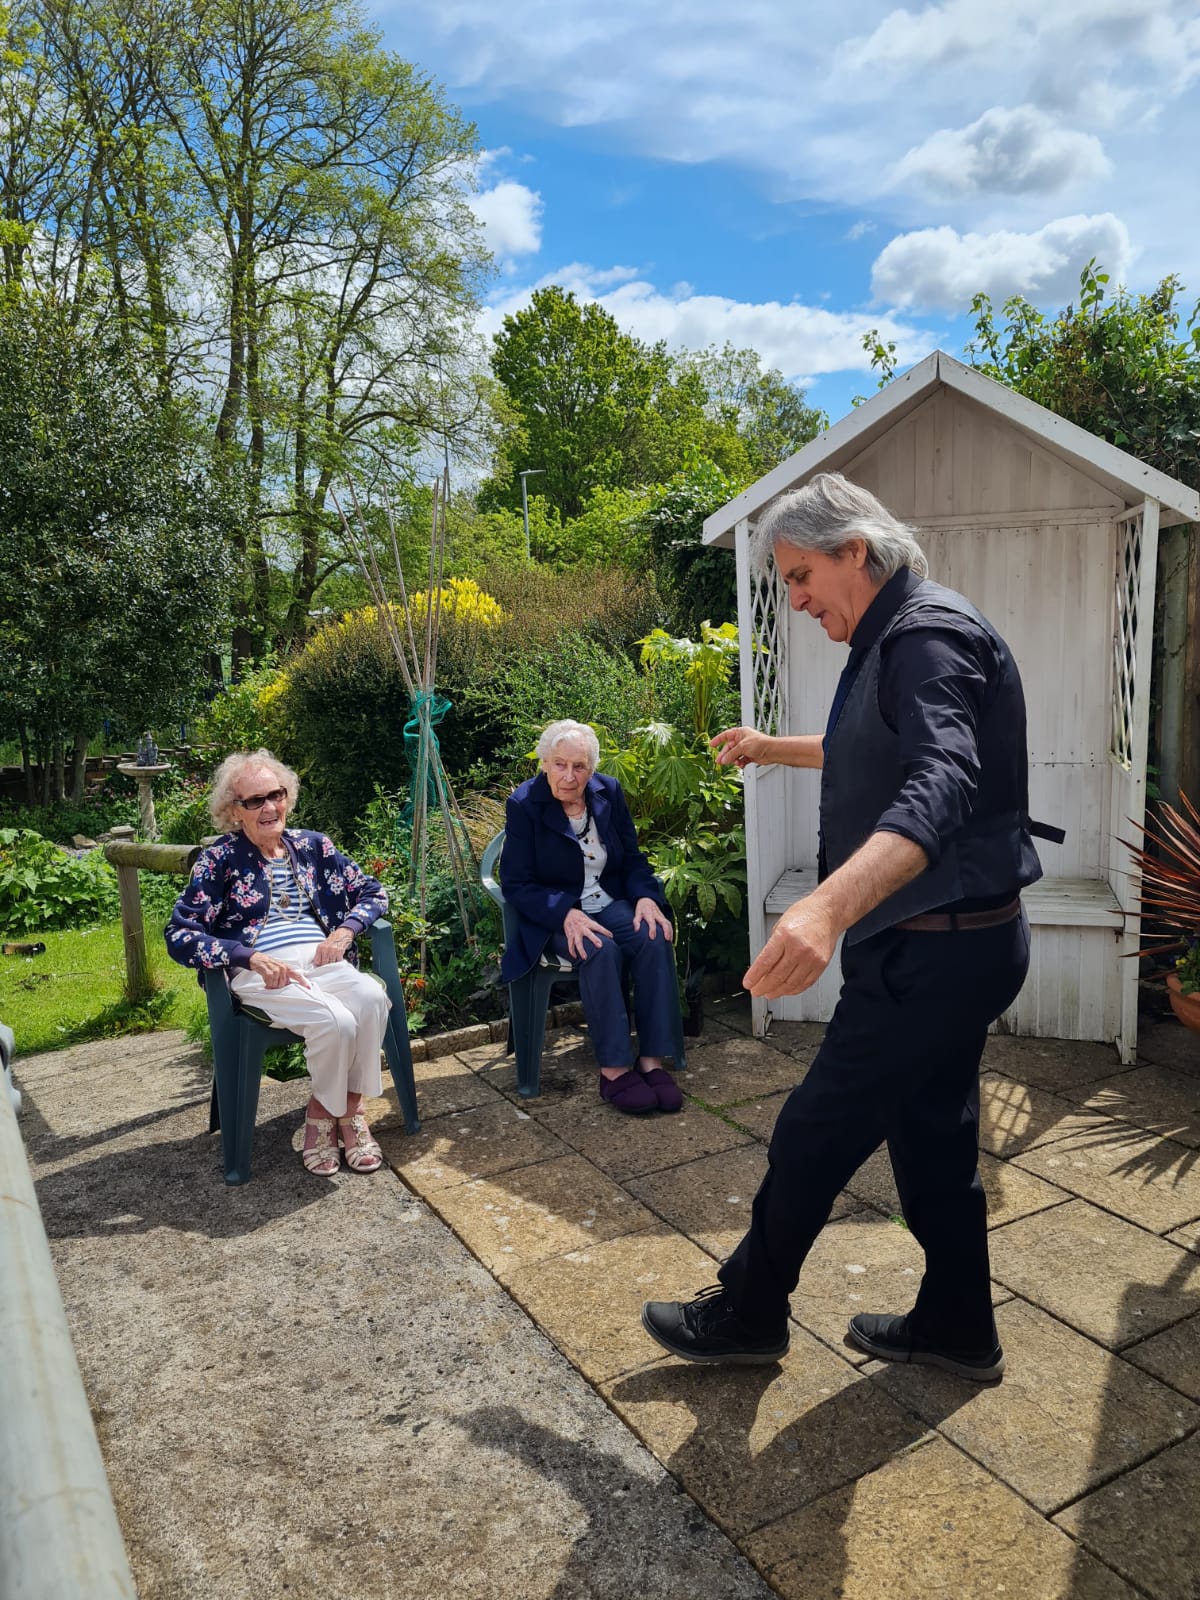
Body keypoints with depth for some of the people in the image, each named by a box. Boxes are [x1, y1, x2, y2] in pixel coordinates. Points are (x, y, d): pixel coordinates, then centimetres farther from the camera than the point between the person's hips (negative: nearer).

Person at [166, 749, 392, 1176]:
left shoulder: (312, 845, 13)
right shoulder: (220, 860, 3)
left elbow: (373, 892, 16)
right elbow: (180, 935, -5)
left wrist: (345, 930, -6)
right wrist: (252, 957, -18)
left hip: (322, 961, 4)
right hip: (260, 973, -3)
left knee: (372, 998, -30)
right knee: (335, 1021, -31)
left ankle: (350, 1109, -13)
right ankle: (322, 1111, -2)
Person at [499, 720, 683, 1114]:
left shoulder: (609, 792, 2)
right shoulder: (523, 805, -10)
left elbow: (633, 859, 8)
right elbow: (516, 885, -12)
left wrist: (646, 896, -14)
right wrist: (567, 915, -28)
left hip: (612, 904, 4)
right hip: (554, 916, -4)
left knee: (654, 938, -26)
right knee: (600, 950, -34)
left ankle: (652, 1060, -20)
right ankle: (614, 1069, -25)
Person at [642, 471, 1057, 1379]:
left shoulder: (929, 635, -19)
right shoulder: (896, 642, 14)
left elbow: (939, 786, -38)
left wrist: (829, 905, -53)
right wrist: (771, 749, 40)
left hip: (933, 954, -10)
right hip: (947, 948, 10)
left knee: (815, 1136, 2)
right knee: (933, 1134, 20)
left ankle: (747, 1315, 22)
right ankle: (957, 1328, 36)